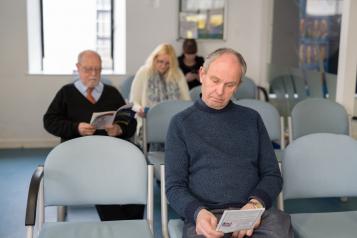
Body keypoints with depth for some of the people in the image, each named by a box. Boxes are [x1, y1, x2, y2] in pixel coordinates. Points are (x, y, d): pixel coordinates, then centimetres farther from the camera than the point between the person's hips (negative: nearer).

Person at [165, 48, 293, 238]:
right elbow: (174, 186, 4)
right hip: (206, 215, -2)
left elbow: (272, 174, 13)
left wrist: (256, 204, -9)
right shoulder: (181, 123, 10)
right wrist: (198, 213, -18)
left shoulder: (251, 118, 16)